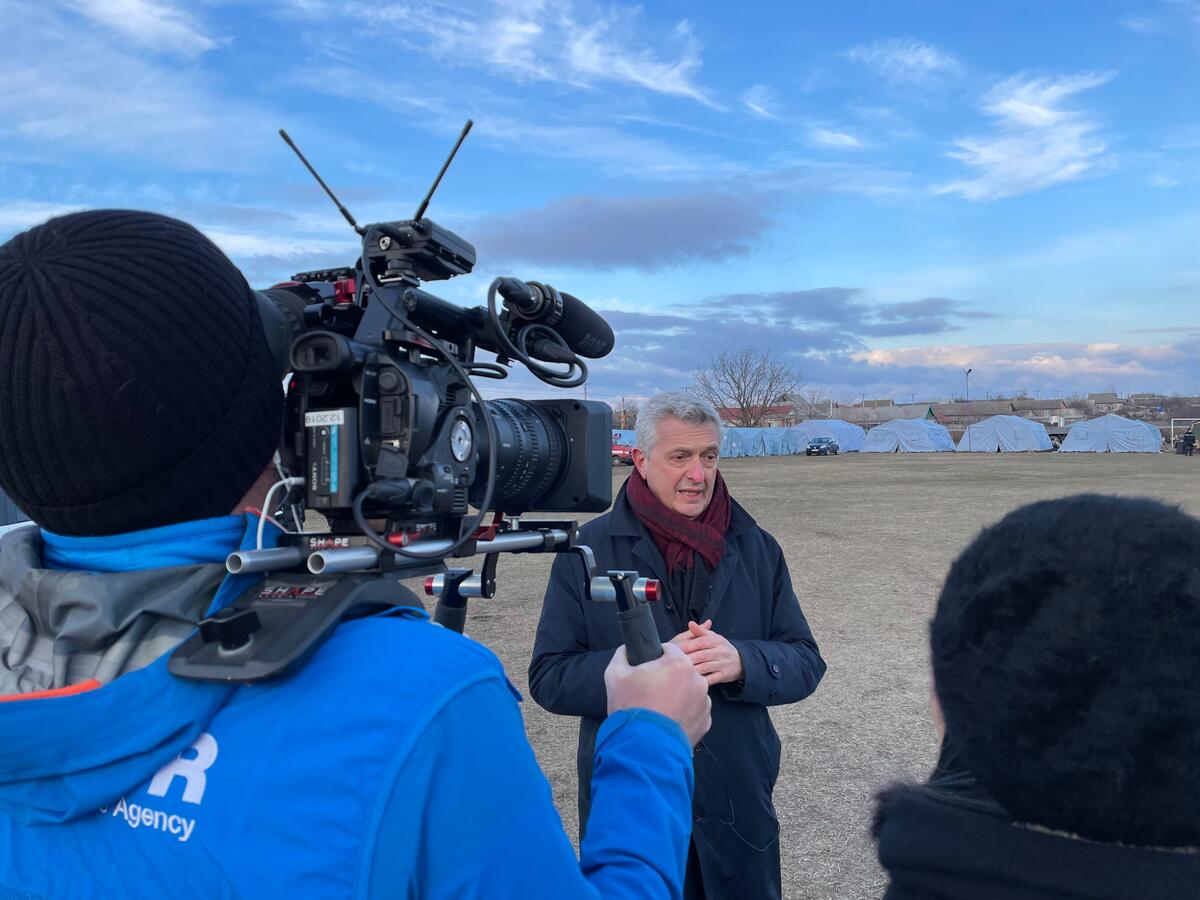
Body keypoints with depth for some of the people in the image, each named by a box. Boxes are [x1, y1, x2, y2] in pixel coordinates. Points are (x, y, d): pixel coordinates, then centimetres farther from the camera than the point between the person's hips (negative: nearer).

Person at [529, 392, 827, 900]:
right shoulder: (586, 552, -6)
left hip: (739, 804, 2)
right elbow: (549, 678, -9)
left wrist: (740, 662, -21)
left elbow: (806, 664, 1)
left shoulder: (756, 548, 2)